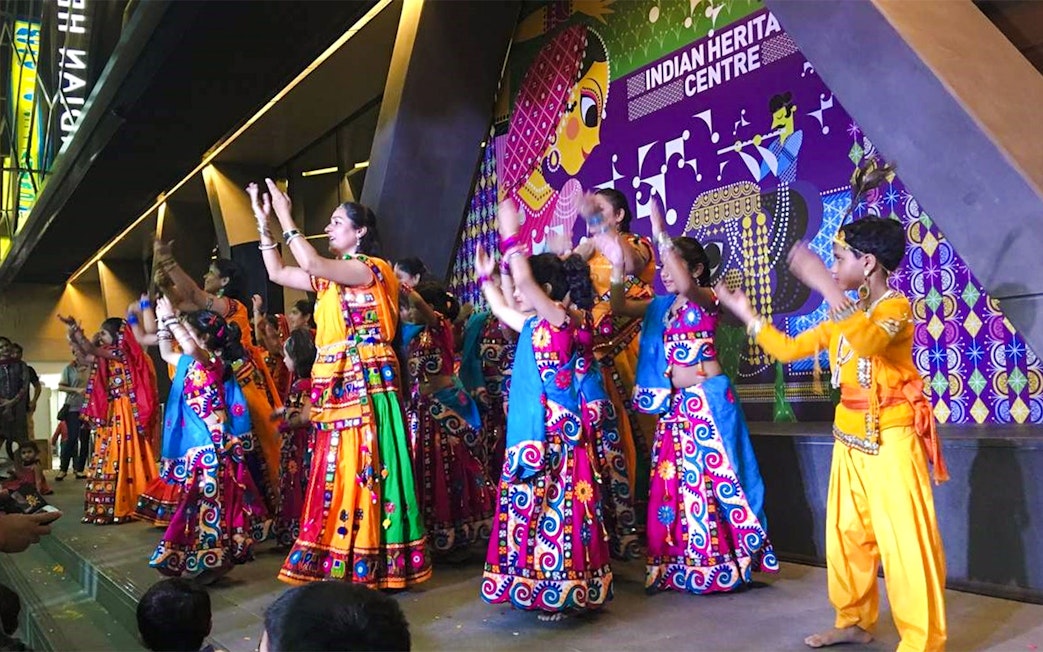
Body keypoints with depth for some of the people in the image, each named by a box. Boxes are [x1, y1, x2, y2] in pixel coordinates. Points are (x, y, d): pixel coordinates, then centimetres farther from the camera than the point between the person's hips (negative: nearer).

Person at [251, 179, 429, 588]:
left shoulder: (371, 269, -6)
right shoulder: (330, 278, 19)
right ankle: (341, 565, 17)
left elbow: (312, 264, -20)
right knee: (337, 473, 9)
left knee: (364, 469, -7)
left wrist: (286, 217, -11)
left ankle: (372, 565, 1)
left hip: (365, 386, -8)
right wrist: (264, 223, 17)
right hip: (336, 388, 8)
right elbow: (278, 273, 22)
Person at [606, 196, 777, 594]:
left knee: (715, 477, -3)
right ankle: (678, 564, 19)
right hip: (675, 403, 7)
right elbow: (619, 308, 11)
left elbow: (685, 288, -28)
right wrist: (618, 269, -1)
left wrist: (662, 238, -32)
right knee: (672, 481, 8)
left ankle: (724, 564, 8)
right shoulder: (663, 306, 13)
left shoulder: (707, 300, -6)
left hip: (708, 400, -7)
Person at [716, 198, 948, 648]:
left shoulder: (895, 306, -12)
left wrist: (828, 288, -40)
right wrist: (745, 312, 15)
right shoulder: (845, 315, 12)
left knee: (904, 540, -6)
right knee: (847, 533, 13)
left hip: (891, 438, -8)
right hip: (849, 439, 8)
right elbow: (789, 349, 14)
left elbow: (868, 341, -35)